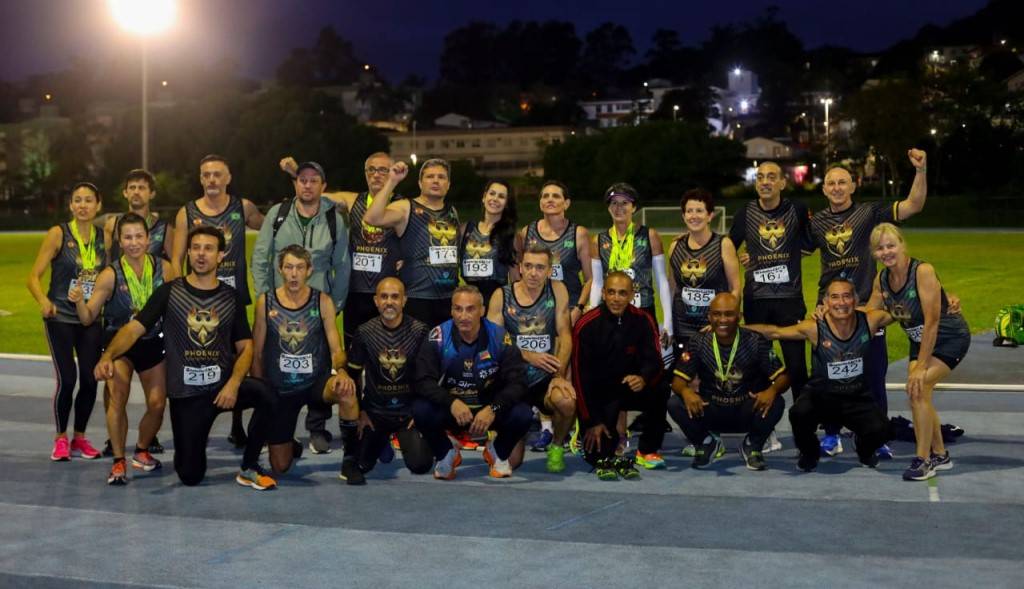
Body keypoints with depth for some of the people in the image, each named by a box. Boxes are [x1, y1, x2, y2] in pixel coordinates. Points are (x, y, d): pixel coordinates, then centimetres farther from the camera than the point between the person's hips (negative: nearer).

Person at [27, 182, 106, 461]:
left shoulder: (104, 237, 5)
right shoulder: (58, 234, -7)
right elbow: (34, 276, -9)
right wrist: (43, 301, -27)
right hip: (60, 318, -4)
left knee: (90, 379, 1)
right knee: (67, 379, -10)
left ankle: (80, 437, 19)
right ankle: (61, 439, 9)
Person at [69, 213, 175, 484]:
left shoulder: (164, 269, -9)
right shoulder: (110, 275, -14)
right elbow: (88, 318, -10)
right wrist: (79, 301, -29)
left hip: (152, 342, 2)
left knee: (157, 403, 0)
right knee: (118, 396, -22)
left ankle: (142, 451, 28)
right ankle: (118, 461, -10)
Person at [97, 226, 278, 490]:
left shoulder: (232, 297, 4)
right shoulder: (169, 292, 0)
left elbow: (245, 347, 4)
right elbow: (134, 328, -7)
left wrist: (233, 384, -14)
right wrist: (108, 355, -27)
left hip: (222, 386, 1)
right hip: (184, 393, -1)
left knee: (265, 395, -31)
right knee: (190, 476, -3)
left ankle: (248, 469, -11)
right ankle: (189, 448, 37)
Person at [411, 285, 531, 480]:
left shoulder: (499, 337, -11)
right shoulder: (438, 337, -13)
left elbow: (517, 382, -14)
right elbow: (424, 381, -18)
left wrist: (493, 409, -30)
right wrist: (451, 403, -36)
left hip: (488, 410, 0)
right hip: (450, 409, 0)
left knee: (522, 414, -28)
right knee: (421, 410, -30)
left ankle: (498, 453, 8)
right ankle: (446, 454, 4)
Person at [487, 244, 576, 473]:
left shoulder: (557, 291, -2)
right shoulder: (502, 296, -2)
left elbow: (565, 336, -6)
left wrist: (559, 375, -18)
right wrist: (528, 356, -18)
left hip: (545, 378, 0)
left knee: (567, 401, -36)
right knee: (510, 461, -5)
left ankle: (556, 447, -2)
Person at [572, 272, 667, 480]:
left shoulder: (643, 321, -6)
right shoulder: (586, 325, -14)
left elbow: (654, 362, -9)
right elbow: (581, 375, -13)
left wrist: (643, 379, -35)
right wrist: (592, 421, -16)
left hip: (631, 388, 3)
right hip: (596, 393, -3)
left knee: (659, 392, -29)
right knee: (597, 456, -22)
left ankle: (647, 450, -9)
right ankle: (603, 458, 14)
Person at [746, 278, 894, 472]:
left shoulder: (869, 321, -11)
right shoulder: (814, 328, -16)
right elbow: (774, 332, -7)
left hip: (858, 398, 2)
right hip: (821, 395, -1)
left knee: (881, 430, -24)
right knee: (799, 413, -33)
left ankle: (865, 450, 18)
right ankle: (809, 453, 4)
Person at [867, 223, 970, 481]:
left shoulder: (923, 271, -28)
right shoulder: (882, 280, -7)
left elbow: (932, 322, -27)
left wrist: (921, 366, -25)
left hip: (950, 338, -8)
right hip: (920, 340, 8)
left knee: (918, 388, -21)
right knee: (918, 393, 10)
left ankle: (923, 460, -11)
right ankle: (940, 456, 30)